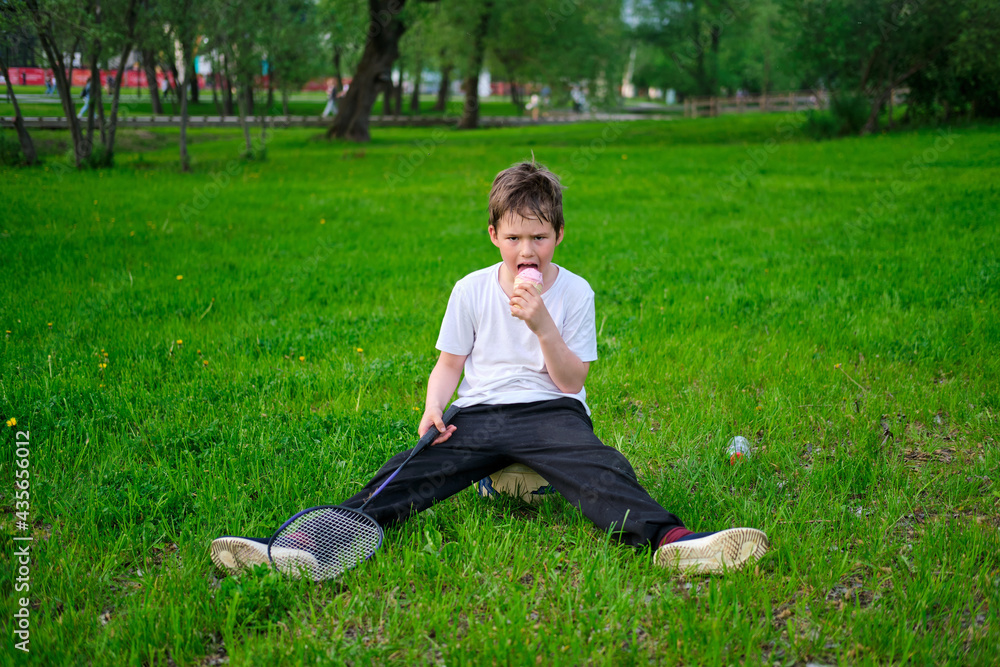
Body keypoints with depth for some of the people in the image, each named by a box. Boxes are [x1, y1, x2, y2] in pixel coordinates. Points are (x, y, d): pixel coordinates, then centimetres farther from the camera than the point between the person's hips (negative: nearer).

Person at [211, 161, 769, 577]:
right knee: (411, 471, -22)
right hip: (479, 413, 1)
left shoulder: (574, 292, 3)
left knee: (601, 470, -31)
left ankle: (670, 541, -53)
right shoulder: (471, 290, 8)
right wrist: (434, 408, -8)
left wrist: (542, 323, -15)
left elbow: (572, 381, -1)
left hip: (550, 411, -1)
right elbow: (450, 364, 13)